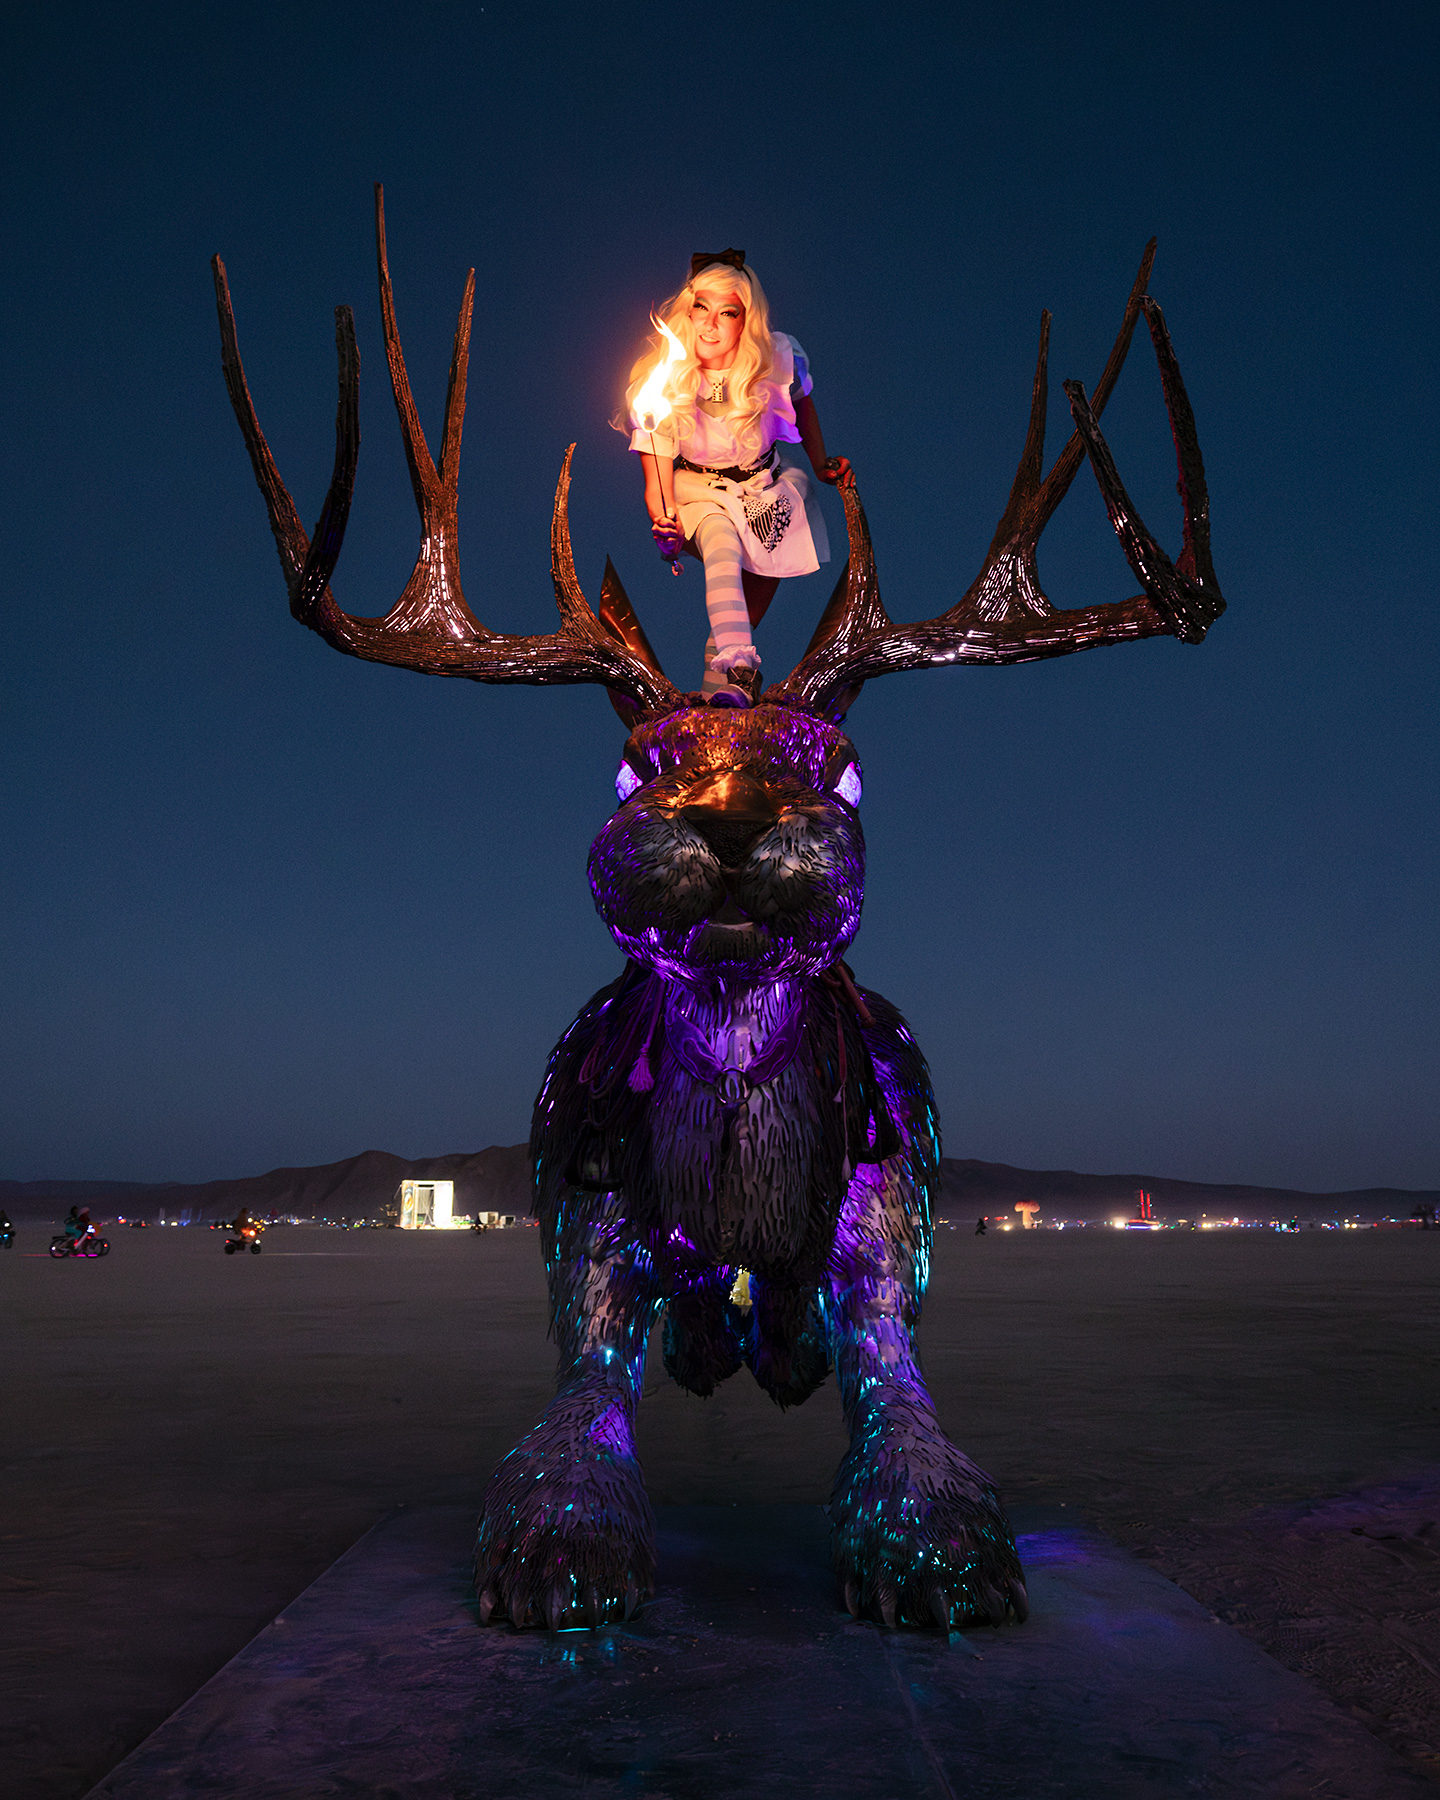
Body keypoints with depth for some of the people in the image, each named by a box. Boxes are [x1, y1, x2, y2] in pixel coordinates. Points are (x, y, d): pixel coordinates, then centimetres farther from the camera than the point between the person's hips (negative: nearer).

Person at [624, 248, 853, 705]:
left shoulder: (779, 360, -17)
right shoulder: (663, 382, -20)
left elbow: (802, 404, 10)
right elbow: (658, 483, -16)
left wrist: (821, 465, 5)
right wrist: (664, 524, -36)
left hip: (765, 483, 5)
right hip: (698, 491, -5)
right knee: (722, 547, -33)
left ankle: (725, 655, -2)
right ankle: (735, 665, -48)